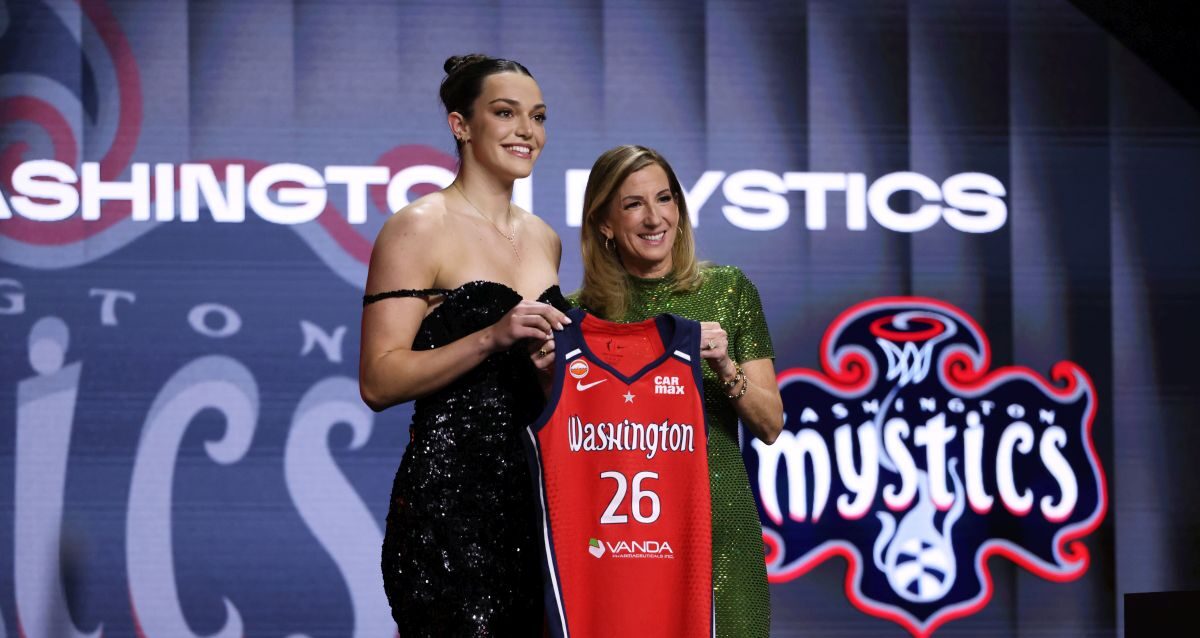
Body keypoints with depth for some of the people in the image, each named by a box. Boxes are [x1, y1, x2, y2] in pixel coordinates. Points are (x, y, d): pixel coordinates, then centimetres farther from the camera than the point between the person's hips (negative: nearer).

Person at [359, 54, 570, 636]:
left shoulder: (544, 239, 15)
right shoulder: (419, 227, -6)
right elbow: (378, 381, -14)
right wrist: (492, 338, -22)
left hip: (535, 492, 7)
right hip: (450, 495, -7)